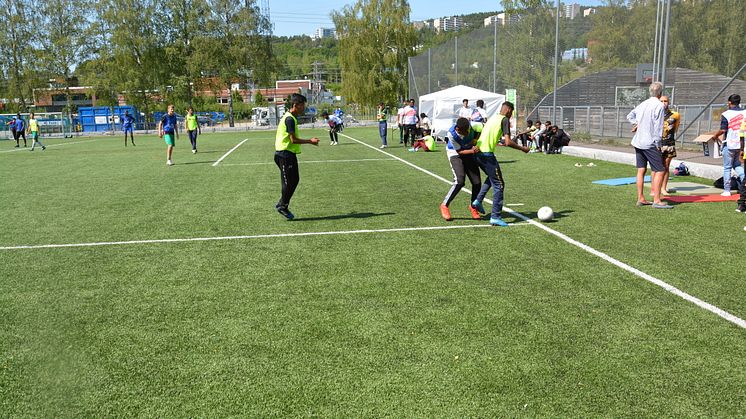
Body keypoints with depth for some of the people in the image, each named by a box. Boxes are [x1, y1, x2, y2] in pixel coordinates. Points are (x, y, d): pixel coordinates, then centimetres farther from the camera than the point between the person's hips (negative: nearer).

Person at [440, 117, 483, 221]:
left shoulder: (471, 127, -25)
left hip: (469, 153, 4)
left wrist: (476, 139, -19)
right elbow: (459, 151, -21)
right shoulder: (451, 133, -30)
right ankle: (444, 205, -5)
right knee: (459, 181, -23)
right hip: (455, 154, -4)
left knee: (477, 182, -2)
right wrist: (472, 151, -37)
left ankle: (473, 206, 23)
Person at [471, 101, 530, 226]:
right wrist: (522, 148, 1)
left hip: (478, 152, 8)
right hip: (487, 154, -8)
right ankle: (495, 217, -1)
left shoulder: (492, 118, 21)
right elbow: (508, 142, -12)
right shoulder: (505, 120, -3)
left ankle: (478, 200, 20)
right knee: (498, 185, 1)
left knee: (491, 177, 30)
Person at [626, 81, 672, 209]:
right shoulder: (659, 105, -10)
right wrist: (657, 143, -10)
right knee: (659, 171, -5)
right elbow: (658, 126, -13)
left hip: (638, 142, 8)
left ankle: (640, 199, 13)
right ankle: (656, 201, -10)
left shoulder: (643, 104, 12)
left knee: (641, 170, 11)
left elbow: (630, 116, 25)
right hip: (650, 143, -8)